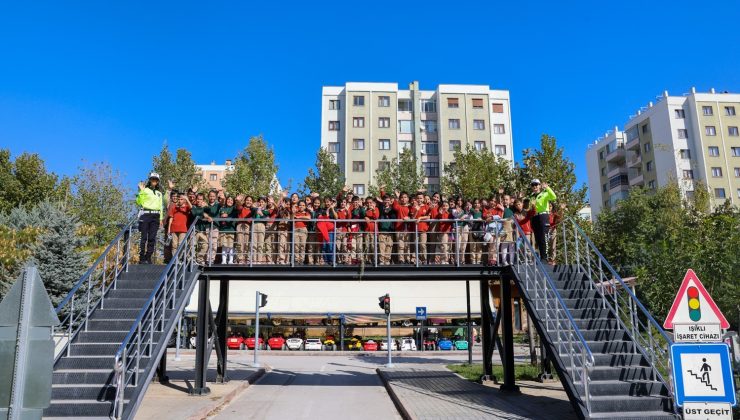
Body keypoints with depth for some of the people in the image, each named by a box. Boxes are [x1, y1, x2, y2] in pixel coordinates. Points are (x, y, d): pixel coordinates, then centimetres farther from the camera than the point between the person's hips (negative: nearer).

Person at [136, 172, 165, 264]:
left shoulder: (159, 193, 21)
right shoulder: (145, 190, 5)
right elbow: (139, 202, -7)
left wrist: (161, 218, 17)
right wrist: (141, 191, -16)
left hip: (155, 216, 4)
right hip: (146, 214, -4)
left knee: (152, 238, 0)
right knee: (144, 237, -8)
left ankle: (148, 257, 5)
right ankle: (142, 258, -6)